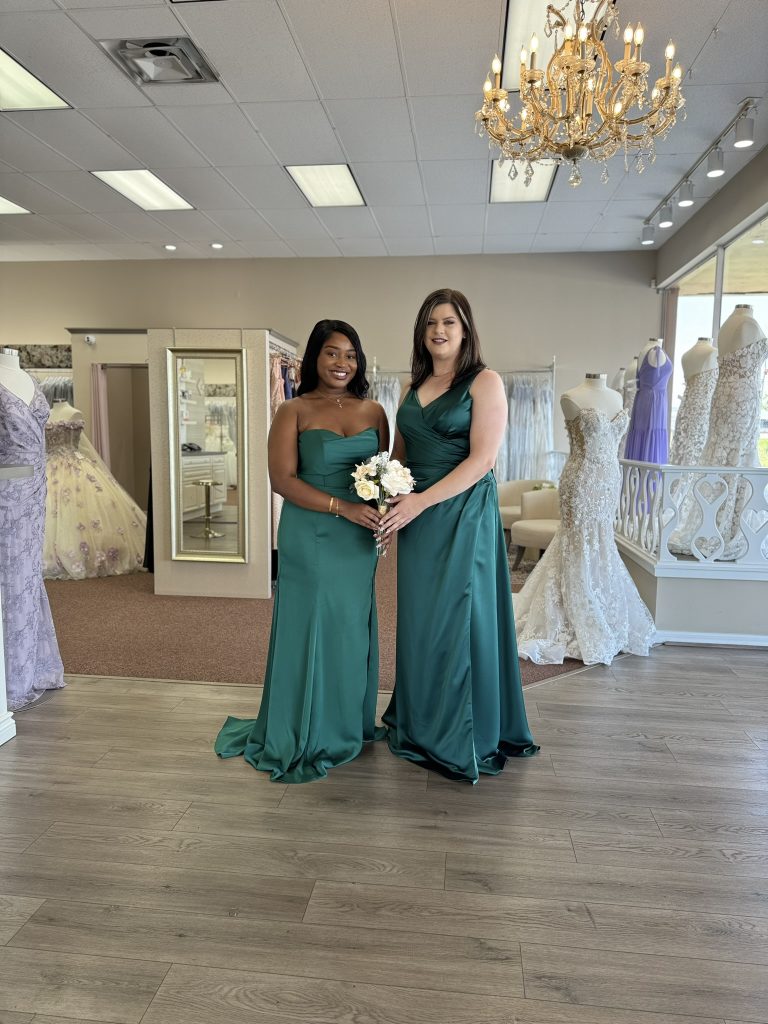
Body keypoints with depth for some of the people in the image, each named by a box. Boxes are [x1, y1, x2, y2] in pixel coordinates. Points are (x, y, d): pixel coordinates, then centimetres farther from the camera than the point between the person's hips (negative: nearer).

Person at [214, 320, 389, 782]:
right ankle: (304, 739, 21)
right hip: (310, 539, -4)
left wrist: (385, 510, -8)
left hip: (360, 540, 5)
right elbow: (283, 479, -11)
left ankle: (350, 725, 32)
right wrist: (341, 506, -19)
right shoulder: (294, 411, -4)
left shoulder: (374, 411, 9)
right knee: (310, 630, 3)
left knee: (353, 631, 13)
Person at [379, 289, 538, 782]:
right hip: (416, 515, 6)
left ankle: (462, 740, 18)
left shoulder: (485, 382, -6)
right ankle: (421, 727, 28)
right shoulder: (415, 386, 14)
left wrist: (421, 501, -19)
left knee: (457, 620, 1)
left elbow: (482, 459, -14)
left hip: (463, 514, -6)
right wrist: (389, 501, 0)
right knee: (420, 620, 11)